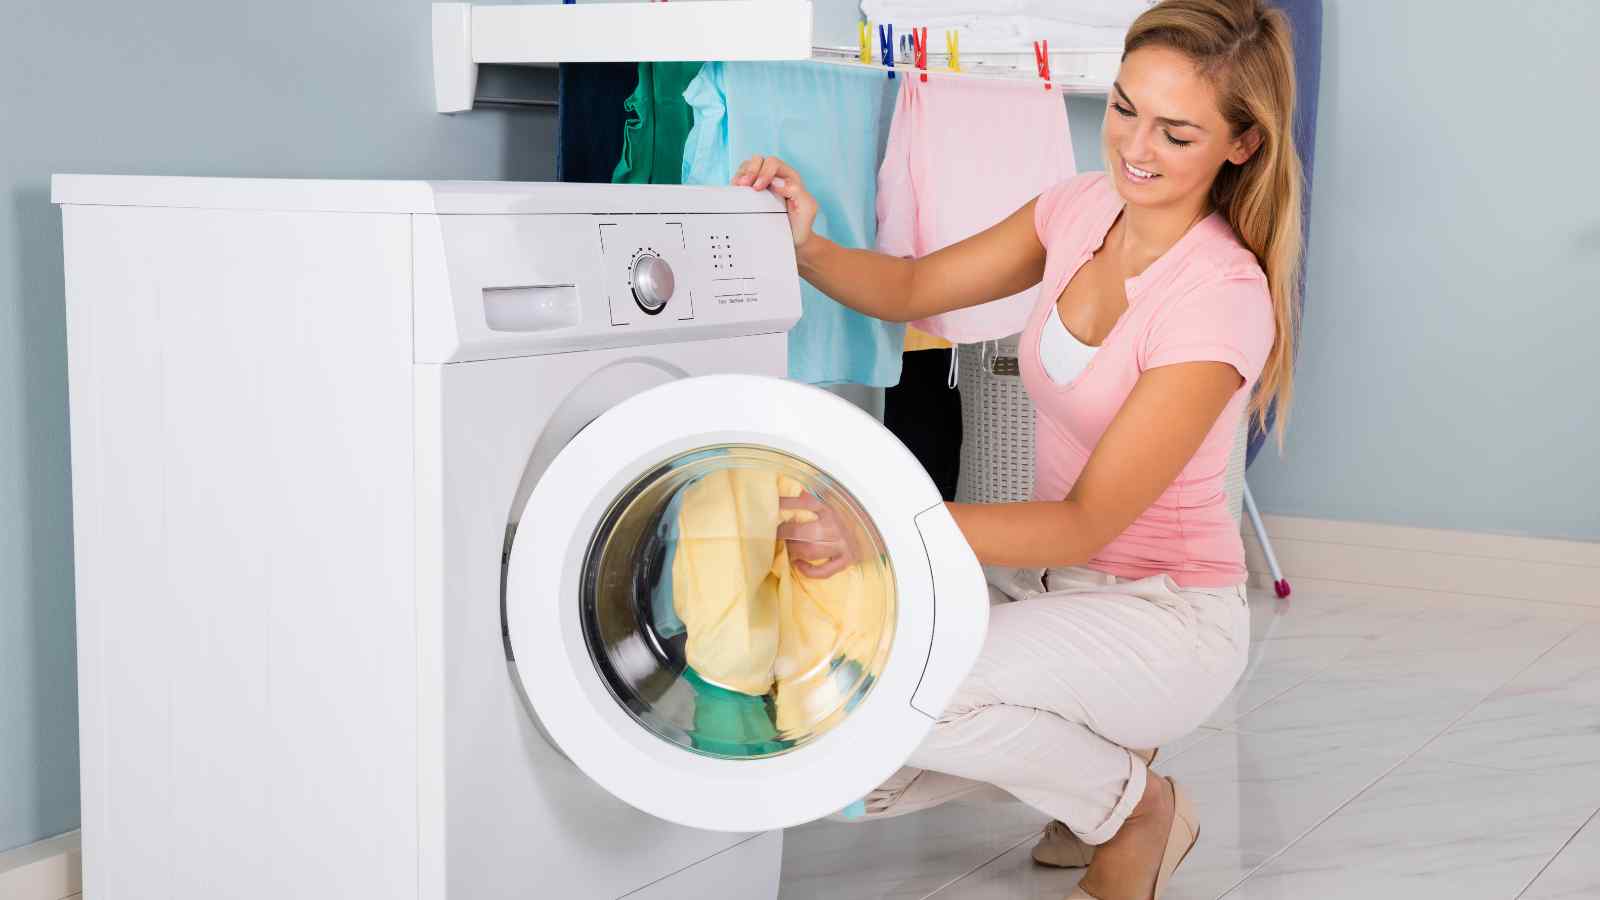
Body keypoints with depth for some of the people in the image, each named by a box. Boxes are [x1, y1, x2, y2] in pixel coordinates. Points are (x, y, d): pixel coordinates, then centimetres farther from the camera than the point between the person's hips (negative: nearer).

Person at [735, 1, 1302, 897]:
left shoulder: (1223, 298, -23)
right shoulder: (1083, 208, -1)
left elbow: (1087, 522, -25)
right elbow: (913, 289, 6)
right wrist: (807, 246, -15)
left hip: (1170, 621, -7)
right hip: (1072, 587, 7)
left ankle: (1134, 807, -3)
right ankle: (1084, 761, 15)